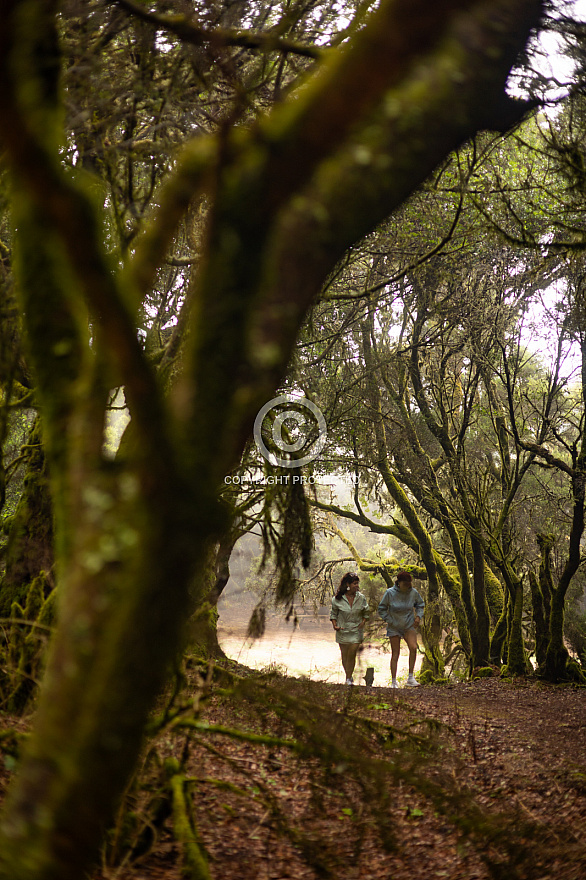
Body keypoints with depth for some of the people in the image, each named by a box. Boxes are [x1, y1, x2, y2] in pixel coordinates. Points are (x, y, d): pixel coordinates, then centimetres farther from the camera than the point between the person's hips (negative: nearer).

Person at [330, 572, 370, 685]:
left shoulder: (361, 598, -3)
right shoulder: (337, 599, -8)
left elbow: (366, 612, 11)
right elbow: (333, 613, 6)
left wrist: (363, 622, -6)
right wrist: (335, 625, -9)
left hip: (356, 630, 0)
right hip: (342, 630, 0)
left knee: (352, 654, -8)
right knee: (344, 654, 7)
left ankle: (349, 679, 1)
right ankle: (349, 676, 27)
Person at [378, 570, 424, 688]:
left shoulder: (413, 592, -7)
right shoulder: (390, 593, -14)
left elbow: (420, 605, 13)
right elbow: (381, 609, -2)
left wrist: (418, 616, -1)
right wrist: (388, 620, -10)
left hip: (409, 625, 1)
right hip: (394, 627, -1)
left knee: (413, 648, -19)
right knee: (395, 654, 1)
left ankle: (411, 678, -10)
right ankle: (393, 682, 9)